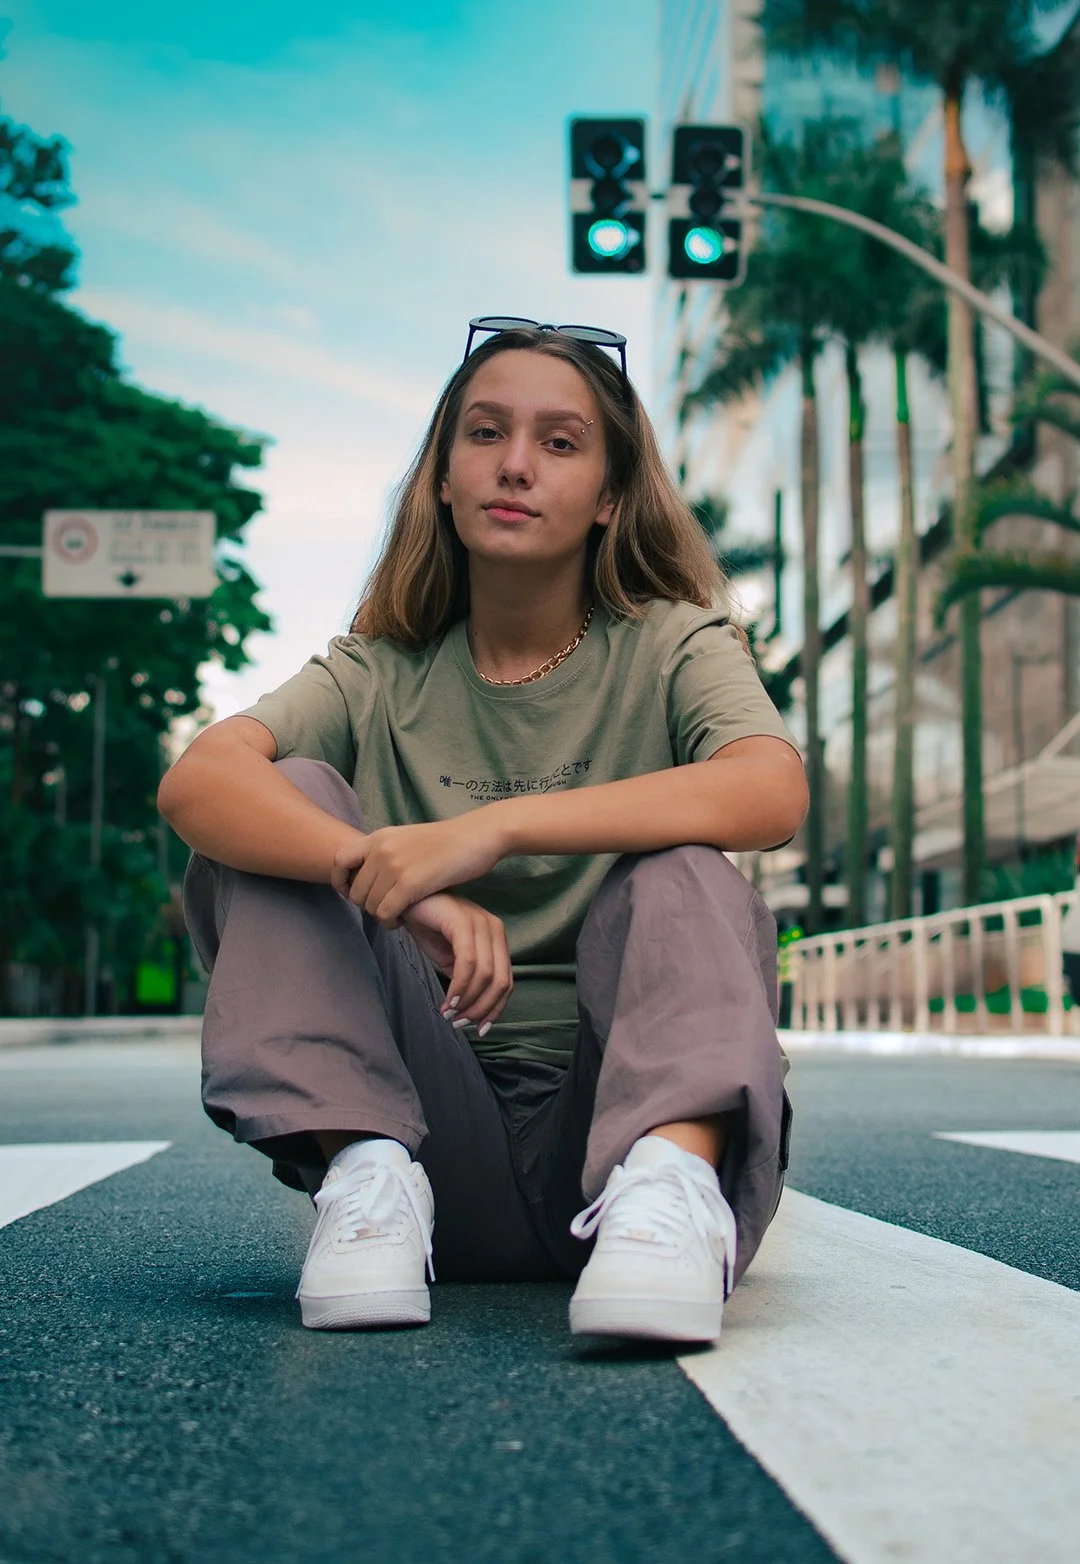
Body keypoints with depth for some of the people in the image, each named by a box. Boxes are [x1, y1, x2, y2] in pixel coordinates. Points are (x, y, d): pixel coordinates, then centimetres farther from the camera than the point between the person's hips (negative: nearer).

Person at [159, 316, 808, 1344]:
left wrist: (491, 828, -31)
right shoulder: (382, 677, 6)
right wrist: (392, 877, -33)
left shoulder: (670, 645, 2)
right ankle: (367, 1167, -23)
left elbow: (774, 793, -22)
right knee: (293, 801, -12)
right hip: (439, 1132, 2)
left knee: (676, 870, -25)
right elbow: (195, 780, -15)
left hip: (598, 1129, -1)